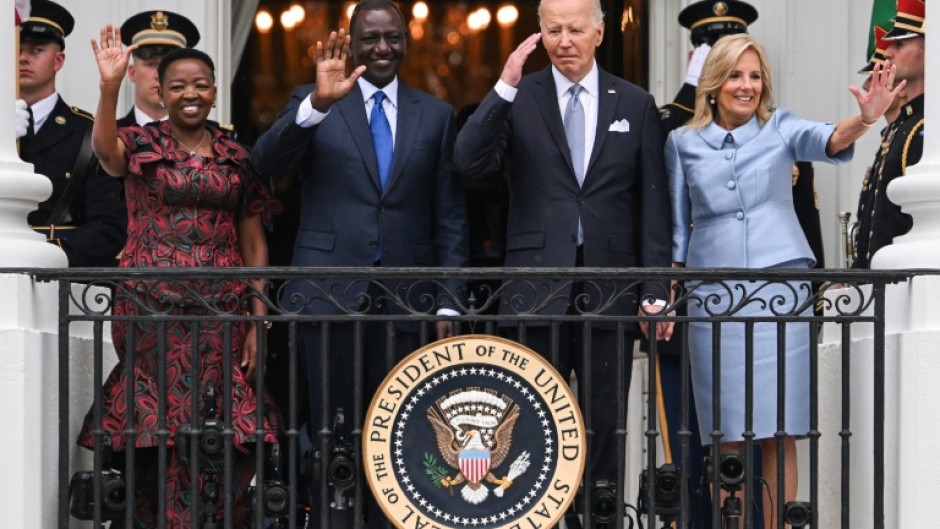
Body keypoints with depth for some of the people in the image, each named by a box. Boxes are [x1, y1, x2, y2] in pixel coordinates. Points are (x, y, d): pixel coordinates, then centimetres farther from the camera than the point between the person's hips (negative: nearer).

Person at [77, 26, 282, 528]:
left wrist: (258, 321, 3)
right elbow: (106, 151, -21)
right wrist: (110, 86, -37)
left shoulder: (238, 159, 11)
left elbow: (254, 246, 11)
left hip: (221, 313, 2)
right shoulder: (141, 144, 4)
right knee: (157, 430, -4)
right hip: (150, 308, -2)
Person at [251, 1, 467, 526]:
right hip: (330, 292, -1)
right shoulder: (312, 101, 5)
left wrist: (449, 301, 2)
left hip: (404, 297, 2)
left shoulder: (436, 114, 10)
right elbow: (268, 162, -12)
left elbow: (450, 215, 9)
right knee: (329, 429, 2)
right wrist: (318, 103, -29)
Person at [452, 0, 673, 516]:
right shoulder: (517, 99, 5)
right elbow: (468, 164, -10)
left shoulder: (635, 103, 8)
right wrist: (504, 87, -18)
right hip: (536, 287, -1)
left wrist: (656, 291, 0)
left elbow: (653, 204, 6)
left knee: (605, 424, 7)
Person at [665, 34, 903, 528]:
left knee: (780, 432, 1)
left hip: (782, 289, 0)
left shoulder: (780, 127, 5)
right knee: (727, 435, 2)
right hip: (713, 297, 1)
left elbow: (827, 140, -16)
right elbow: (677, 228, 13)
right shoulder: (683, 142, 8)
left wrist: (864, 118, -37)